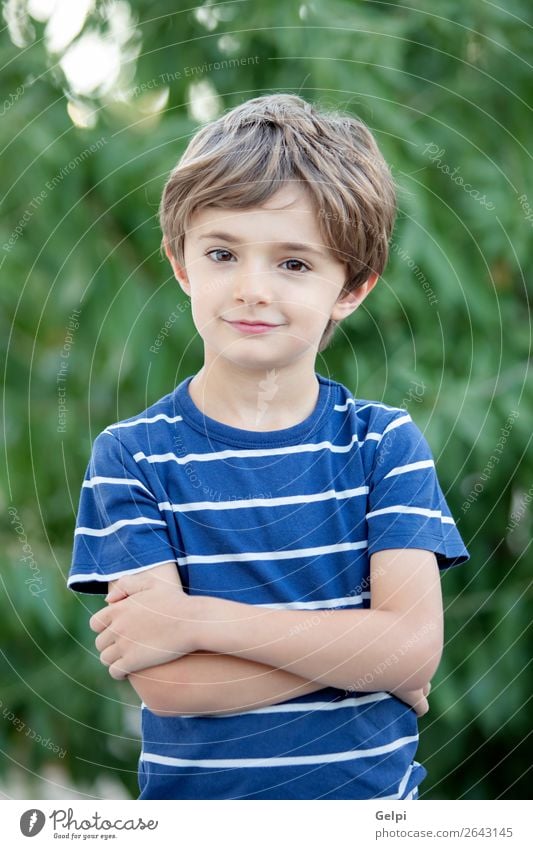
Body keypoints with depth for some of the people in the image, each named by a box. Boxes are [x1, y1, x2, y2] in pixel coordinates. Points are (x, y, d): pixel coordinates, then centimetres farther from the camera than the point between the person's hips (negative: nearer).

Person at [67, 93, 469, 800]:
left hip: (373, 793, 1)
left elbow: (415, 647, -18)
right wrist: (359, 648, -20)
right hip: (194, 794, -1)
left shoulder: (387, 444, -6)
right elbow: (167, 683, -19)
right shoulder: (132, 456, -10)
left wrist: (198, 617, -22)